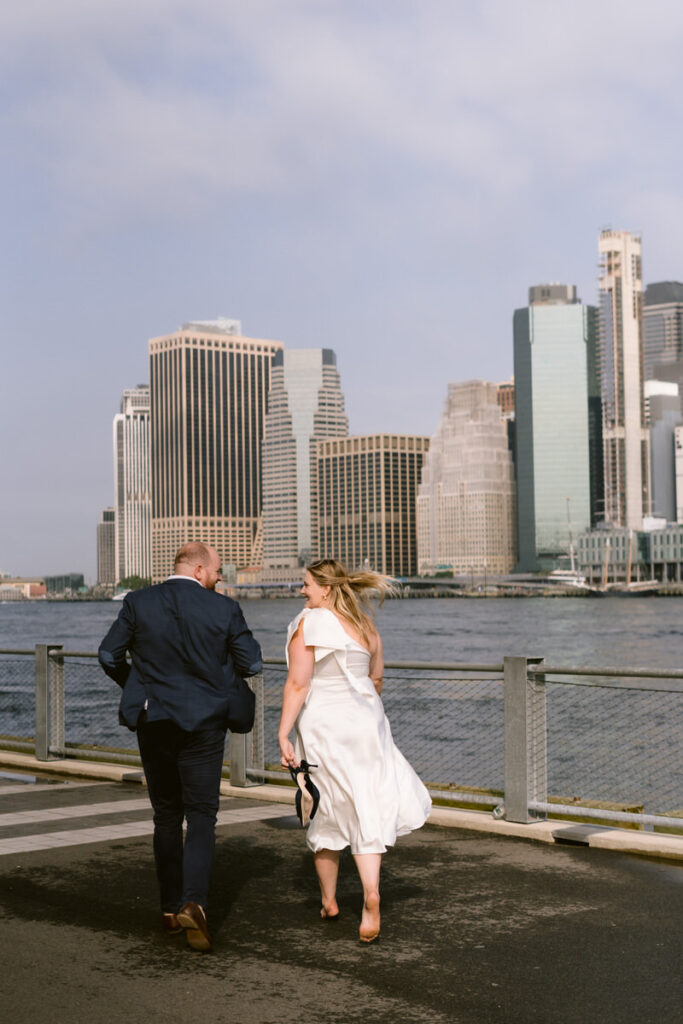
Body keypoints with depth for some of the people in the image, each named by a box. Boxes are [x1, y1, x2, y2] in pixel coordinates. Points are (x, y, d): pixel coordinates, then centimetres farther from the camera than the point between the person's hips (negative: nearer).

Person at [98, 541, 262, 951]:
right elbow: (252, 663, -2)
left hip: (154, 722, 2)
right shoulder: (225, 609, -7)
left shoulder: (138, 603, -3)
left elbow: (109, 655, -1)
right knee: (201, 815, 4)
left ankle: (171, 909, 20)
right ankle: (193, 903, -15)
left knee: (166, 816, 15)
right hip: (204, 722, -2)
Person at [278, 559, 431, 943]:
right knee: (367, 811, 6)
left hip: (322, 724, -4)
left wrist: (284, 735, -13)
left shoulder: (308, 624, -10)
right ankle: (371, 892, -12)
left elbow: (298, 684, -15)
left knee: (325, 815, 10)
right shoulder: (366, 624, 7)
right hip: (365, 723, 4)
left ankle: (328, 901, 22)